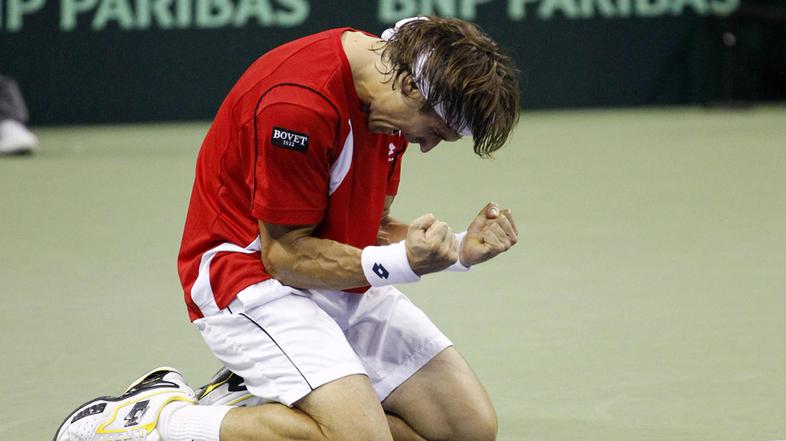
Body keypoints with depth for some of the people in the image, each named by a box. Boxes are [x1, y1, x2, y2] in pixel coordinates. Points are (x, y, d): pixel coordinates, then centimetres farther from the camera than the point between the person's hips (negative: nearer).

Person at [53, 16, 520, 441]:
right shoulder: (299, 103, -26)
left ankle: (254, 400, 8)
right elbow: (286, 254, -20)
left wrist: (459, 249, -9)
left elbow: (371, 229, 8)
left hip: (346, 283, 9)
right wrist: (404, 262, -30)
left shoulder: (391, 91, 2)